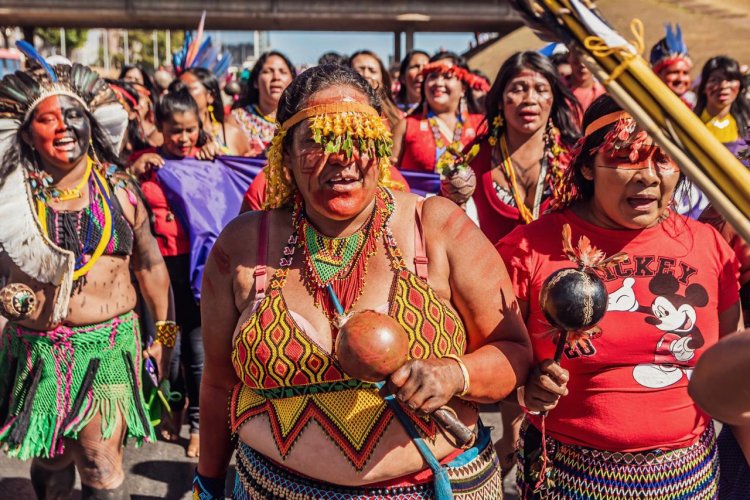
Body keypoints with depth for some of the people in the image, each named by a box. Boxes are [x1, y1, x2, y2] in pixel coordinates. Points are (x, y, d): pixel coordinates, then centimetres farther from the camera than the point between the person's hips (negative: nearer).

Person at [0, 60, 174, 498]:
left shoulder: (118, 189, -1)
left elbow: (150, 266, 7)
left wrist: (165, 335, 7)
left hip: (107, 350, -1)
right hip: (35, 353, 1)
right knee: (49, 461, 17)